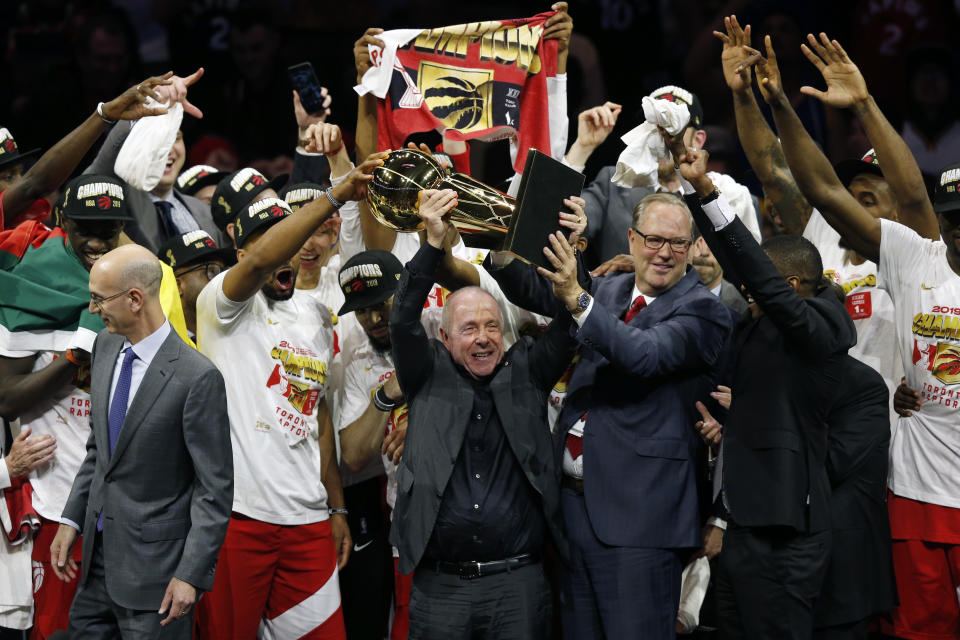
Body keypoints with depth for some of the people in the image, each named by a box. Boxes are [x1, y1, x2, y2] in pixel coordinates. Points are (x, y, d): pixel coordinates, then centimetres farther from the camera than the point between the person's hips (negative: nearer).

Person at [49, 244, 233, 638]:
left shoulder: (197, 378, -19)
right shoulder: (107, 346, 5)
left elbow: (215, 488, -16)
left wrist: (191, 575, -18)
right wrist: (72, 520, 12)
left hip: (154, 561, -7)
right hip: (100, 550, 7)